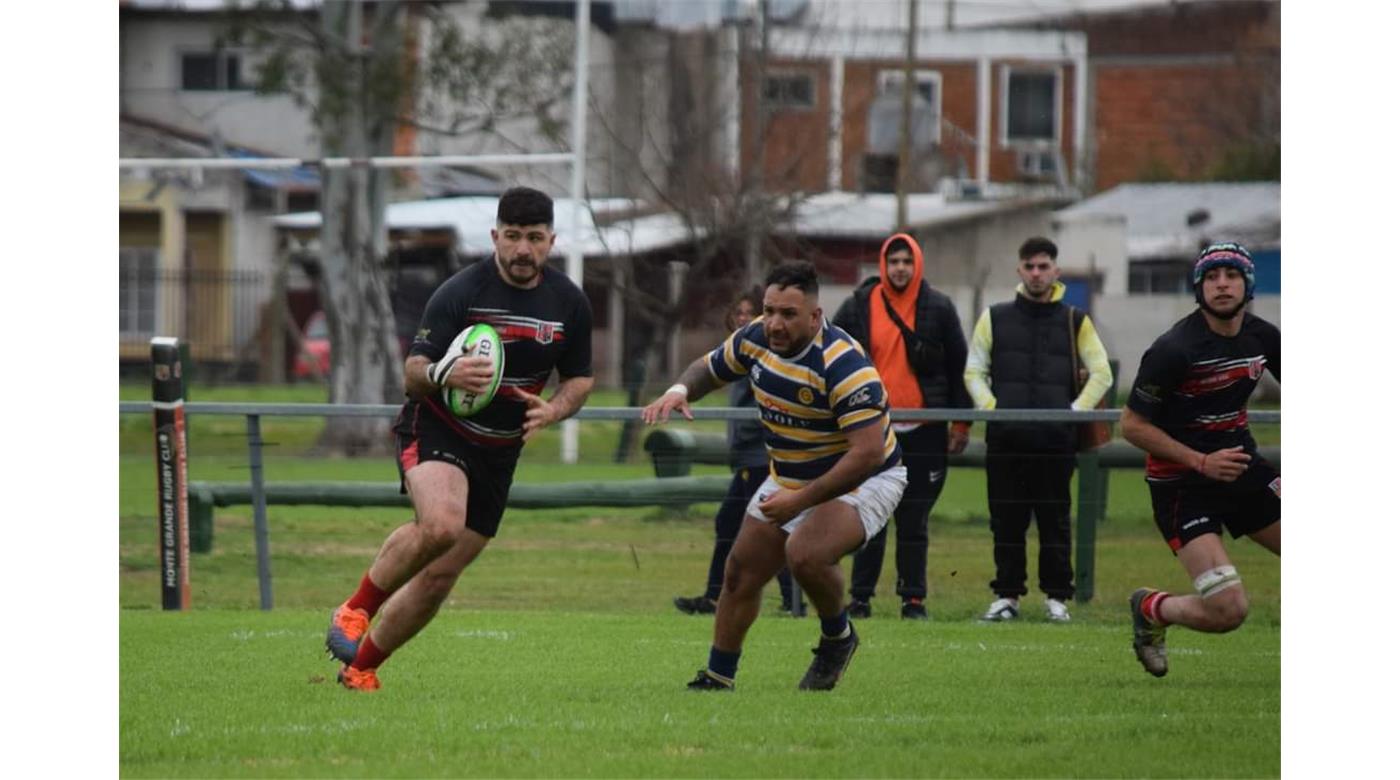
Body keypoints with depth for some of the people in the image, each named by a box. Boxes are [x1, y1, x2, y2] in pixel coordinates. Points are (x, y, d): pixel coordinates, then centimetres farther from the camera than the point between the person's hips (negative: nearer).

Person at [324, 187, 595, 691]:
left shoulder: (569, 304, 0)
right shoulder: (460, 293, -14)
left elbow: (580, 378, 12)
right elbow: (413, 374, -13)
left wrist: (554, 409, -11)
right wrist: (443, 374, -36)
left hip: (499, 453, 5)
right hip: (436, 430, -5)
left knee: (439, 577, 5)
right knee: (440, 525, -35)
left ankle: (360, 666, 23)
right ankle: (356, 609, -14)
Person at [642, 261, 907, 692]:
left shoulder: (843, 365, -32)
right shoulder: (755, 340, -9)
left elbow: (868, 451, -35)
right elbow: (709, 368, 11)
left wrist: (801, 501, -34)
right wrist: (679, 390, -13)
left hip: (863, 479, -7)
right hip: (789, 476, 8)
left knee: (805, 554, -32)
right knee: (741, 574, 8)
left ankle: (838, 636, -4)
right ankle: (718, 678, 25)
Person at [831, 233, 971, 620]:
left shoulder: (938, 308, 1)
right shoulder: (859, 307, 2)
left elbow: (959, 366, 5)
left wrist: (961, 423, 2)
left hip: (924, 430, 0)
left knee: (914, 522, 3)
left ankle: (914, 598, 8)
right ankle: (860, 596, 5)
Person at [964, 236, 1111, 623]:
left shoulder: (1075, 322, 11)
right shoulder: (995, 318, 13)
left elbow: (1101, 373, 11)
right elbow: (974, 370, 13)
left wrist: (1077, 409, -2)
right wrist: (990, 406, -4)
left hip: (1056, 436, -1)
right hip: (1006, 438, 1)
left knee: (1055, 519, 1)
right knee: (1007, 519, 2)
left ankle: (1057, 596, 7)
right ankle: (1007, 594, 8)